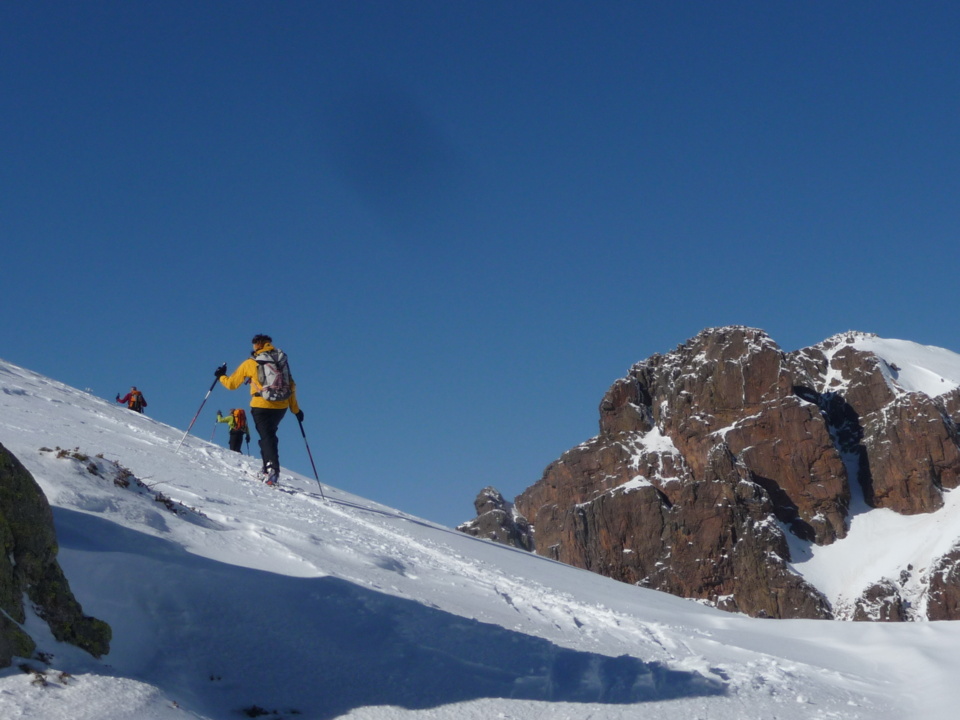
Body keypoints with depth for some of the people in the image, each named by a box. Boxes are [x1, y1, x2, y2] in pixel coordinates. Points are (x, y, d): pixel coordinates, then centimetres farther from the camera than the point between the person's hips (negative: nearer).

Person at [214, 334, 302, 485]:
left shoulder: (250, 363, 1)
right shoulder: (281, 361, 10)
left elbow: (231, 383, 9)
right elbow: (291, 387, 9)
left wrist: (221, 376, 30)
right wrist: (295, 409, 16)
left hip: (261, 406, -4)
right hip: (281, 406, 4)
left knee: (267, 437, -5)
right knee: (270, 434, 22)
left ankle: (272, 469, -23)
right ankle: (269, 467, 19)